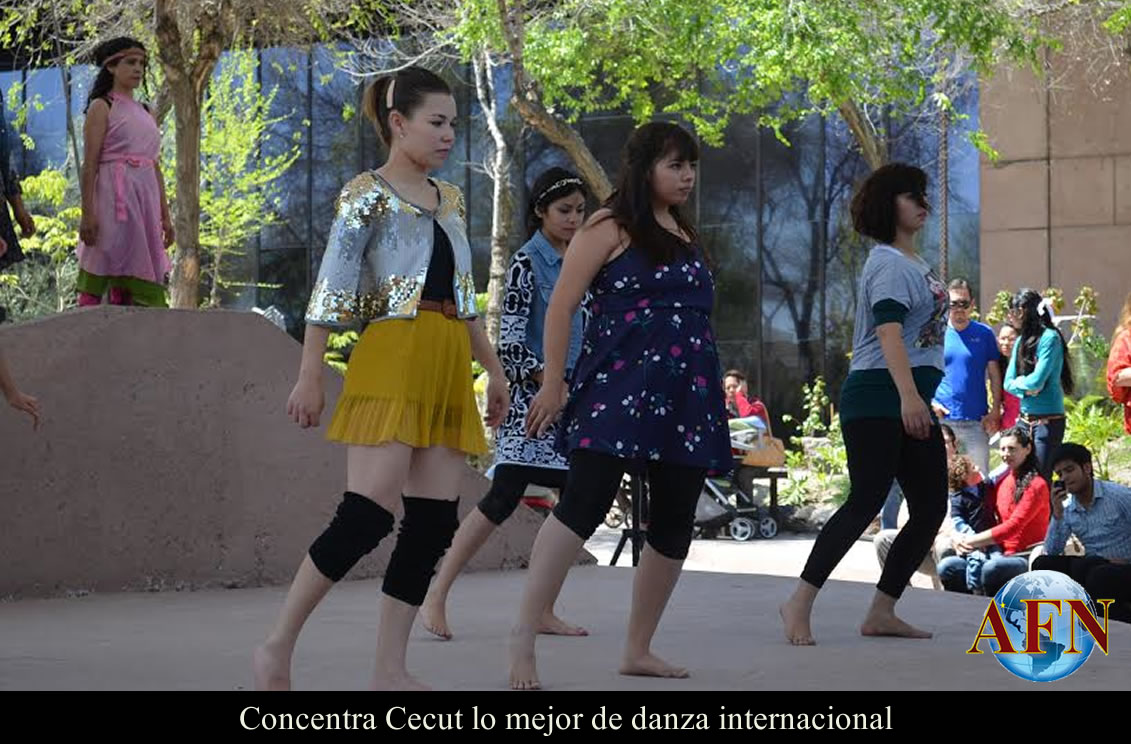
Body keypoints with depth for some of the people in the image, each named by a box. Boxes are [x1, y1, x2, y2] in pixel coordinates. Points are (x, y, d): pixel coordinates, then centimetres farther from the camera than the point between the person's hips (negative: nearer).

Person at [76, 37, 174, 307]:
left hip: (145, 199, 6)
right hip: (114, 196, -6)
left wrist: (165, 215, 14)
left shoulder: (146, 113, 19)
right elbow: (90, 163, -8)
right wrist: (88, 212, -17)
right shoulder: (102, 107, 0)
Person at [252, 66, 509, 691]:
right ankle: (276, 650, -7)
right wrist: (309, 376, -15)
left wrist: (493, 368, 21)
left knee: (434, 522, 0)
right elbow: (331, 292, -8)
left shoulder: (449, 200, 20)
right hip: (392, 359, -8)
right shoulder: (367, 195, -2)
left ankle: (390, 671, 3)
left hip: (447, 369, 8)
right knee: (368, 514, -17)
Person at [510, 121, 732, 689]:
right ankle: (523, 637, -17)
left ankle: (638, 649, 14)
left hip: (686, 399, 8)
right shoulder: (610, 228, -1)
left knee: (674, 522, 5)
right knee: (585, 503, -18)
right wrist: (553, 383, -11)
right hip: (618, 387, -8)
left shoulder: (686, 236, 20)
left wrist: (711, 400, 22)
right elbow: (561, 306, -5)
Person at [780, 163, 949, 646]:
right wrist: (908, 395, -37)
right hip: (878, 397, -10)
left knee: (930, 507, 5)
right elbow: (889, 330, -24)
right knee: (866, 501, -16)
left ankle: (881, 613, 8)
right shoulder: (889, 263, -10)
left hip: (913, 402, 10)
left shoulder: (913, 263, 20)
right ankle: (800, 604, -14)